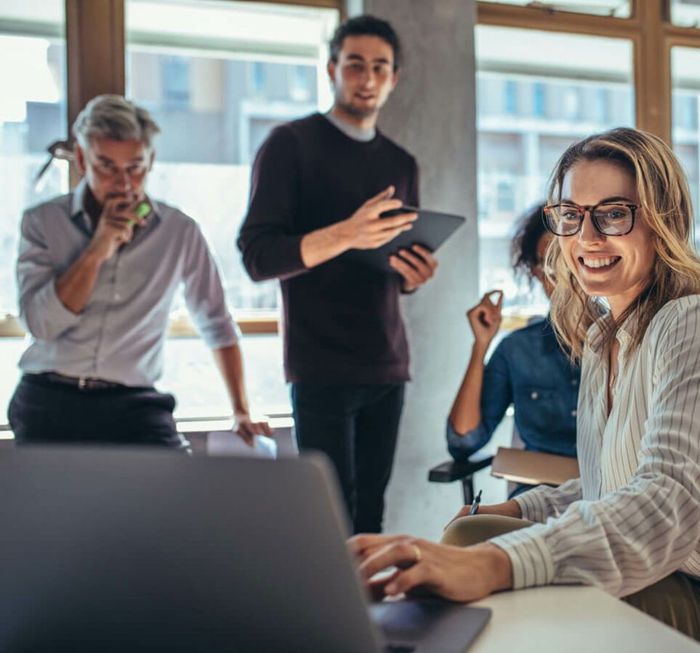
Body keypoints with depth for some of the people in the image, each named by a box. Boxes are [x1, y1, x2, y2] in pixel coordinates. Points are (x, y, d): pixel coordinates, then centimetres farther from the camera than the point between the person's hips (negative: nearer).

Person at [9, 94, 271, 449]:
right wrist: (98, 250, -14)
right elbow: (41, 324, -9)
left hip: (133, 404, 0)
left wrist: (242, 412, 9)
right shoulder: (42, 222, 3)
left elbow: (217, 325, 13)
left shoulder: (180, 232, 4)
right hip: (50, 401, 0)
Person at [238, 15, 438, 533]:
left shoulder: (401, 164, 16)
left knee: (371, 512, 3)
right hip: (323, 367, -5)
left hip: (387, 364, 5)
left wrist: (414, 275, -3)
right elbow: (257, 257, -10)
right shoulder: (291, 144, 0)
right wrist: (346, 235, -25)